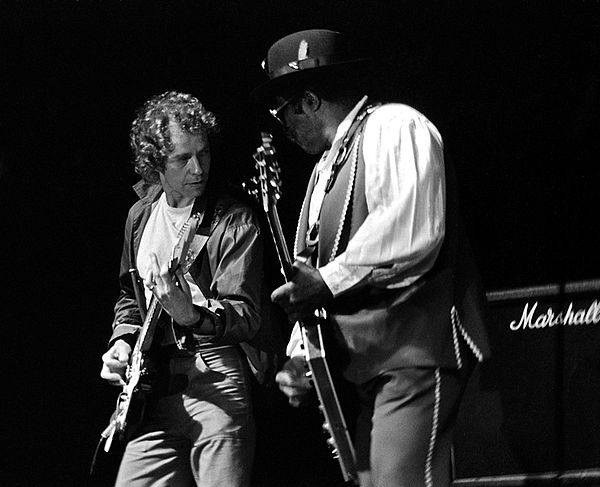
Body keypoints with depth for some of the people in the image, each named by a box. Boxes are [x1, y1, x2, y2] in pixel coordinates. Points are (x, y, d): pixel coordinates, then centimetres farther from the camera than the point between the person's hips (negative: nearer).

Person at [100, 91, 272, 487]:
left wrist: (192, 314, -30)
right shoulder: (141, 217, 14)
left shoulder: (235, 222, -5)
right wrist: (123, 341, 10)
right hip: (155, 389, 5)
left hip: (217, 383, -5)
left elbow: (248, 317, -12)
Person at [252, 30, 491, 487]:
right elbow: (312, 270, 24)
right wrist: (300, 358, 11)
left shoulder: (394, 127, -5)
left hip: (416, 353, -10)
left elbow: (412, 234, -20)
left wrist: (328, 281, -16)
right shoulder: (326, 169, 24)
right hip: (370, 369, 10)